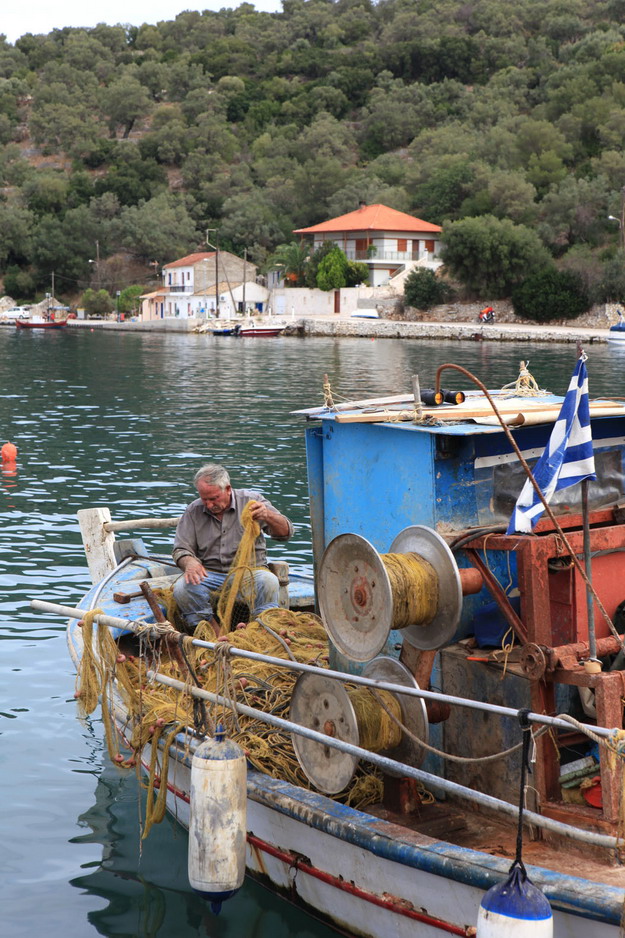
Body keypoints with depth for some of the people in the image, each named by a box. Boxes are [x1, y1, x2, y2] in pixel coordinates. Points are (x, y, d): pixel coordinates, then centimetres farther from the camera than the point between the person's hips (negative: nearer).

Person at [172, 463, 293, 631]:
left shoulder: (251, 500, 1)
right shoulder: (193, 511, 6)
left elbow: (285, 532, -6)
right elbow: (181, 550, 8)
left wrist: (268, 516, -29)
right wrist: (189, 562, -18)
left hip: (250, 570, -1)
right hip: (210, 573, 2)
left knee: (268, 581, -35)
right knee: (181, 588, -29)